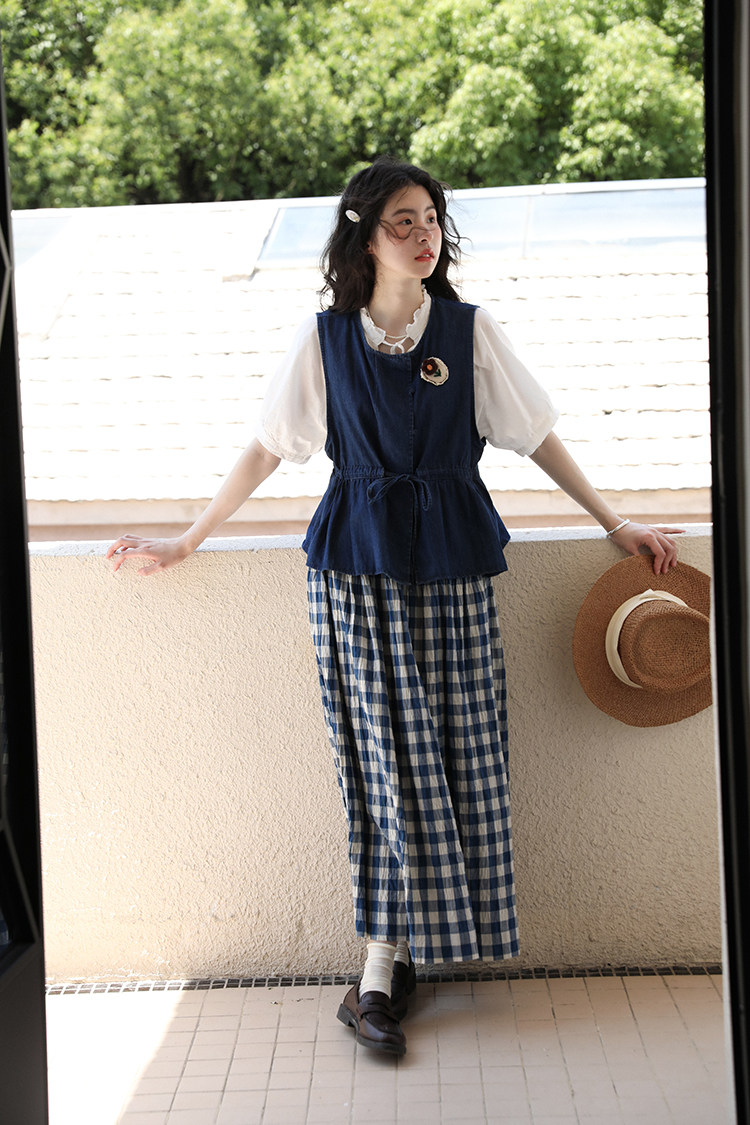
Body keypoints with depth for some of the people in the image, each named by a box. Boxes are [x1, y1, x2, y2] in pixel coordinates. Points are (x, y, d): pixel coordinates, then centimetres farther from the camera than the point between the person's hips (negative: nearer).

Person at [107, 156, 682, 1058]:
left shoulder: (470, 331, 4)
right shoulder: (325, 339, 3)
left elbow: (537, 436, 9)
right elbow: (266, 448, 8)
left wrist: (614, 524, 10)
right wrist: (186, 543, 9)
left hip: (451, 560, 1)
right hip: (356, 565, -1)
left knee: (456, 753, -2)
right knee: (385, 756, -3)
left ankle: (382, 970, 8)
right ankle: (387, 964, 5)